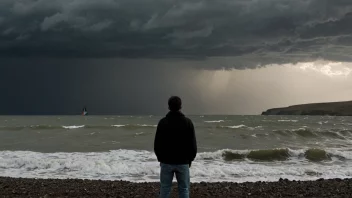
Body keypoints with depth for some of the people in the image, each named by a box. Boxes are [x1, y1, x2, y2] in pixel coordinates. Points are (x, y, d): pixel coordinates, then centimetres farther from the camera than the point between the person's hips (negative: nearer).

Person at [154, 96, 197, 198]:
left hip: (166, 162, 0)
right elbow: (193, 144, -2)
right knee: (184, 189, 6)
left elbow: (157, 144, -1)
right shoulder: (187, 122, -6)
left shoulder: (162, 122, -6)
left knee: (165, 189, 7)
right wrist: (190, 159, 12)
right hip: (183, 162, 0)